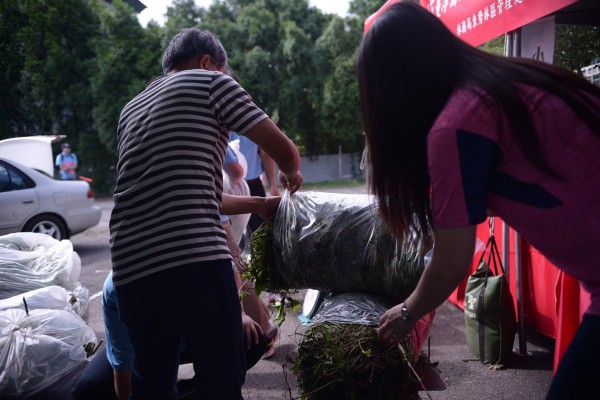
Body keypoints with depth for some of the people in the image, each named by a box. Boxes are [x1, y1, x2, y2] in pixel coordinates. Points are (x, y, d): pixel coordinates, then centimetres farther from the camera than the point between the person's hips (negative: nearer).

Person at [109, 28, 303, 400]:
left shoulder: (132, 109, 27)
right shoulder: (212, 81, 9)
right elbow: (284, 150, 5)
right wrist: (292, 174, 28)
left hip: (131, 269, 7)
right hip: (195, 261, -6)